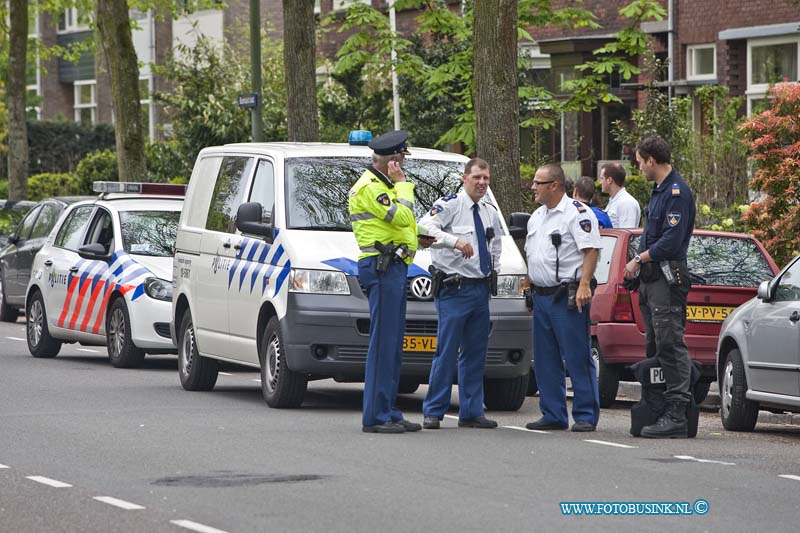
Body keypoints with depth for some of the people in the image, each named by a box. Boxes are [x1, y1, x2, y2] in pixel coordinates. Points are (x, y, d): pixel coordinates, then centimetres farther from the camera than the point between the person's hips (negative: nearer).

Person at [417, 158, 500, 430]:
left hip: (481, 289, 7)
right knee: (447, 351, -9)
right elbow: (424, 226, -26)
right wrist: (454, 240, -38)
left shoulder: (491, 212, 14)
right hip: (454, 288, -7)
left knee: (476, 352, 9)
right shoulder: (450, 204, -9)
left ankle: (471, 412, 15)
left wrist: (494, 271, 17)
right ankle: (433, 412, -4)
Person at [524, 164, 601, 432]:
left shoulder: (577, 213, -7)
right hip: (541, 297, 9)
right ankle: (553, 415, 15)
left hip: (567, 297, -9)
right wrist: (531, 289, 19)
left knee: (578, 359, -7)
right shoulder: (536, 217, 19)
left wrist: (584, 285, -23)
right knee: (545, 362, 9)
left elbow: (591, 250, -14)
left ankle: (585, 416, -5)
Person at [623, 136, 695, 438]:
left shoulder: (677, 192, -14)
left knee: (670, 345, -13)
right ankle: (658, 409, 16)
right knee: (655, 346, 12)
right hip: (651, 278, 11)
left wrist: (639, 259, -10)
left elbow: (671, 241, -21)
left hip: (667, 278, -11)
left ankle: (677, 416, -17)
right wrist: (639, 262, 9)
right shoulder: (659, 191, 19)